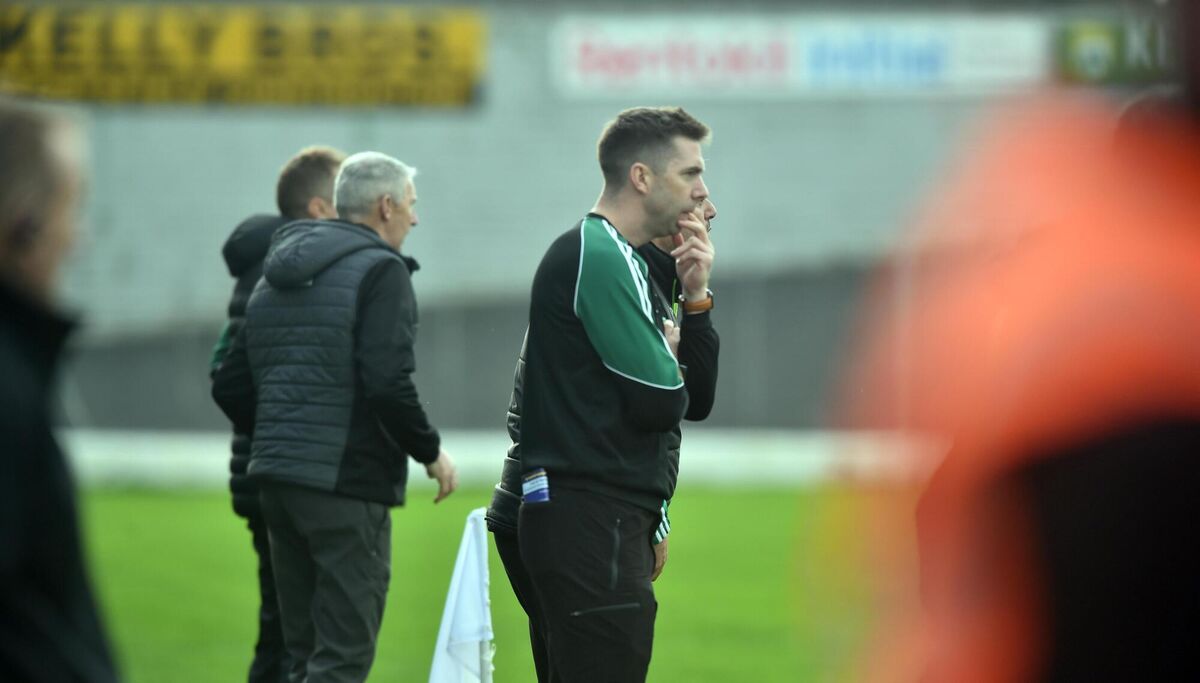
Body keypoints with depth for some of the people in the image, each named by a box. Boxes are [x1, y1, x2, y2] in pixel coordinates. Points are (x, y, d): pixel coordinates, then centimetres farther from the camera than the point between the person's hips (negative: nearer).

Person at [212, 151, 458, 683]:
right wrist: (431, 450, -5)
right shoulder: (380, 270, -8)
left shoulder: (277, 277, 17)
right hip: (348, 481, -8)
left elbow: (229, 387, 16)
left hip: (277, 479, 8)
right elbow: (388, 384, -19)